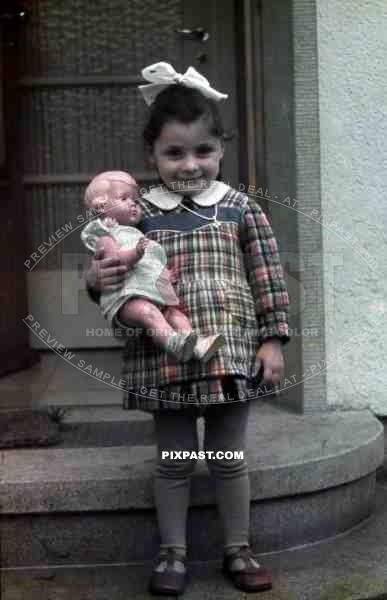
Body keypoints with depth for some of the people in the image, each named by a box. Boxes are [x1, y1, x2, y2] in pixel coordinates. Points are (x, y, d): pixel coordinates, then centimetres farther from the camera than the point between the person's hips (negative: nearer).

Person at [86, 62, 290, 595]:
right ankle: (172, 553, 28)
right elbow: (118, 282, 6)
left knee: (229, 457, 13)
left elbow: (268, 279, 2)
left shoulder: (241, 209, 0)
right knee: (174, 460, 12)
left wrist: (273, 340, -1)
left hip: (231, 353, 0)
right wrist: (98, 280, -16)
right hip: (165, 358, 0)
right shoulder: (137, 213, 0)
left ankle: (238, 550, 29)